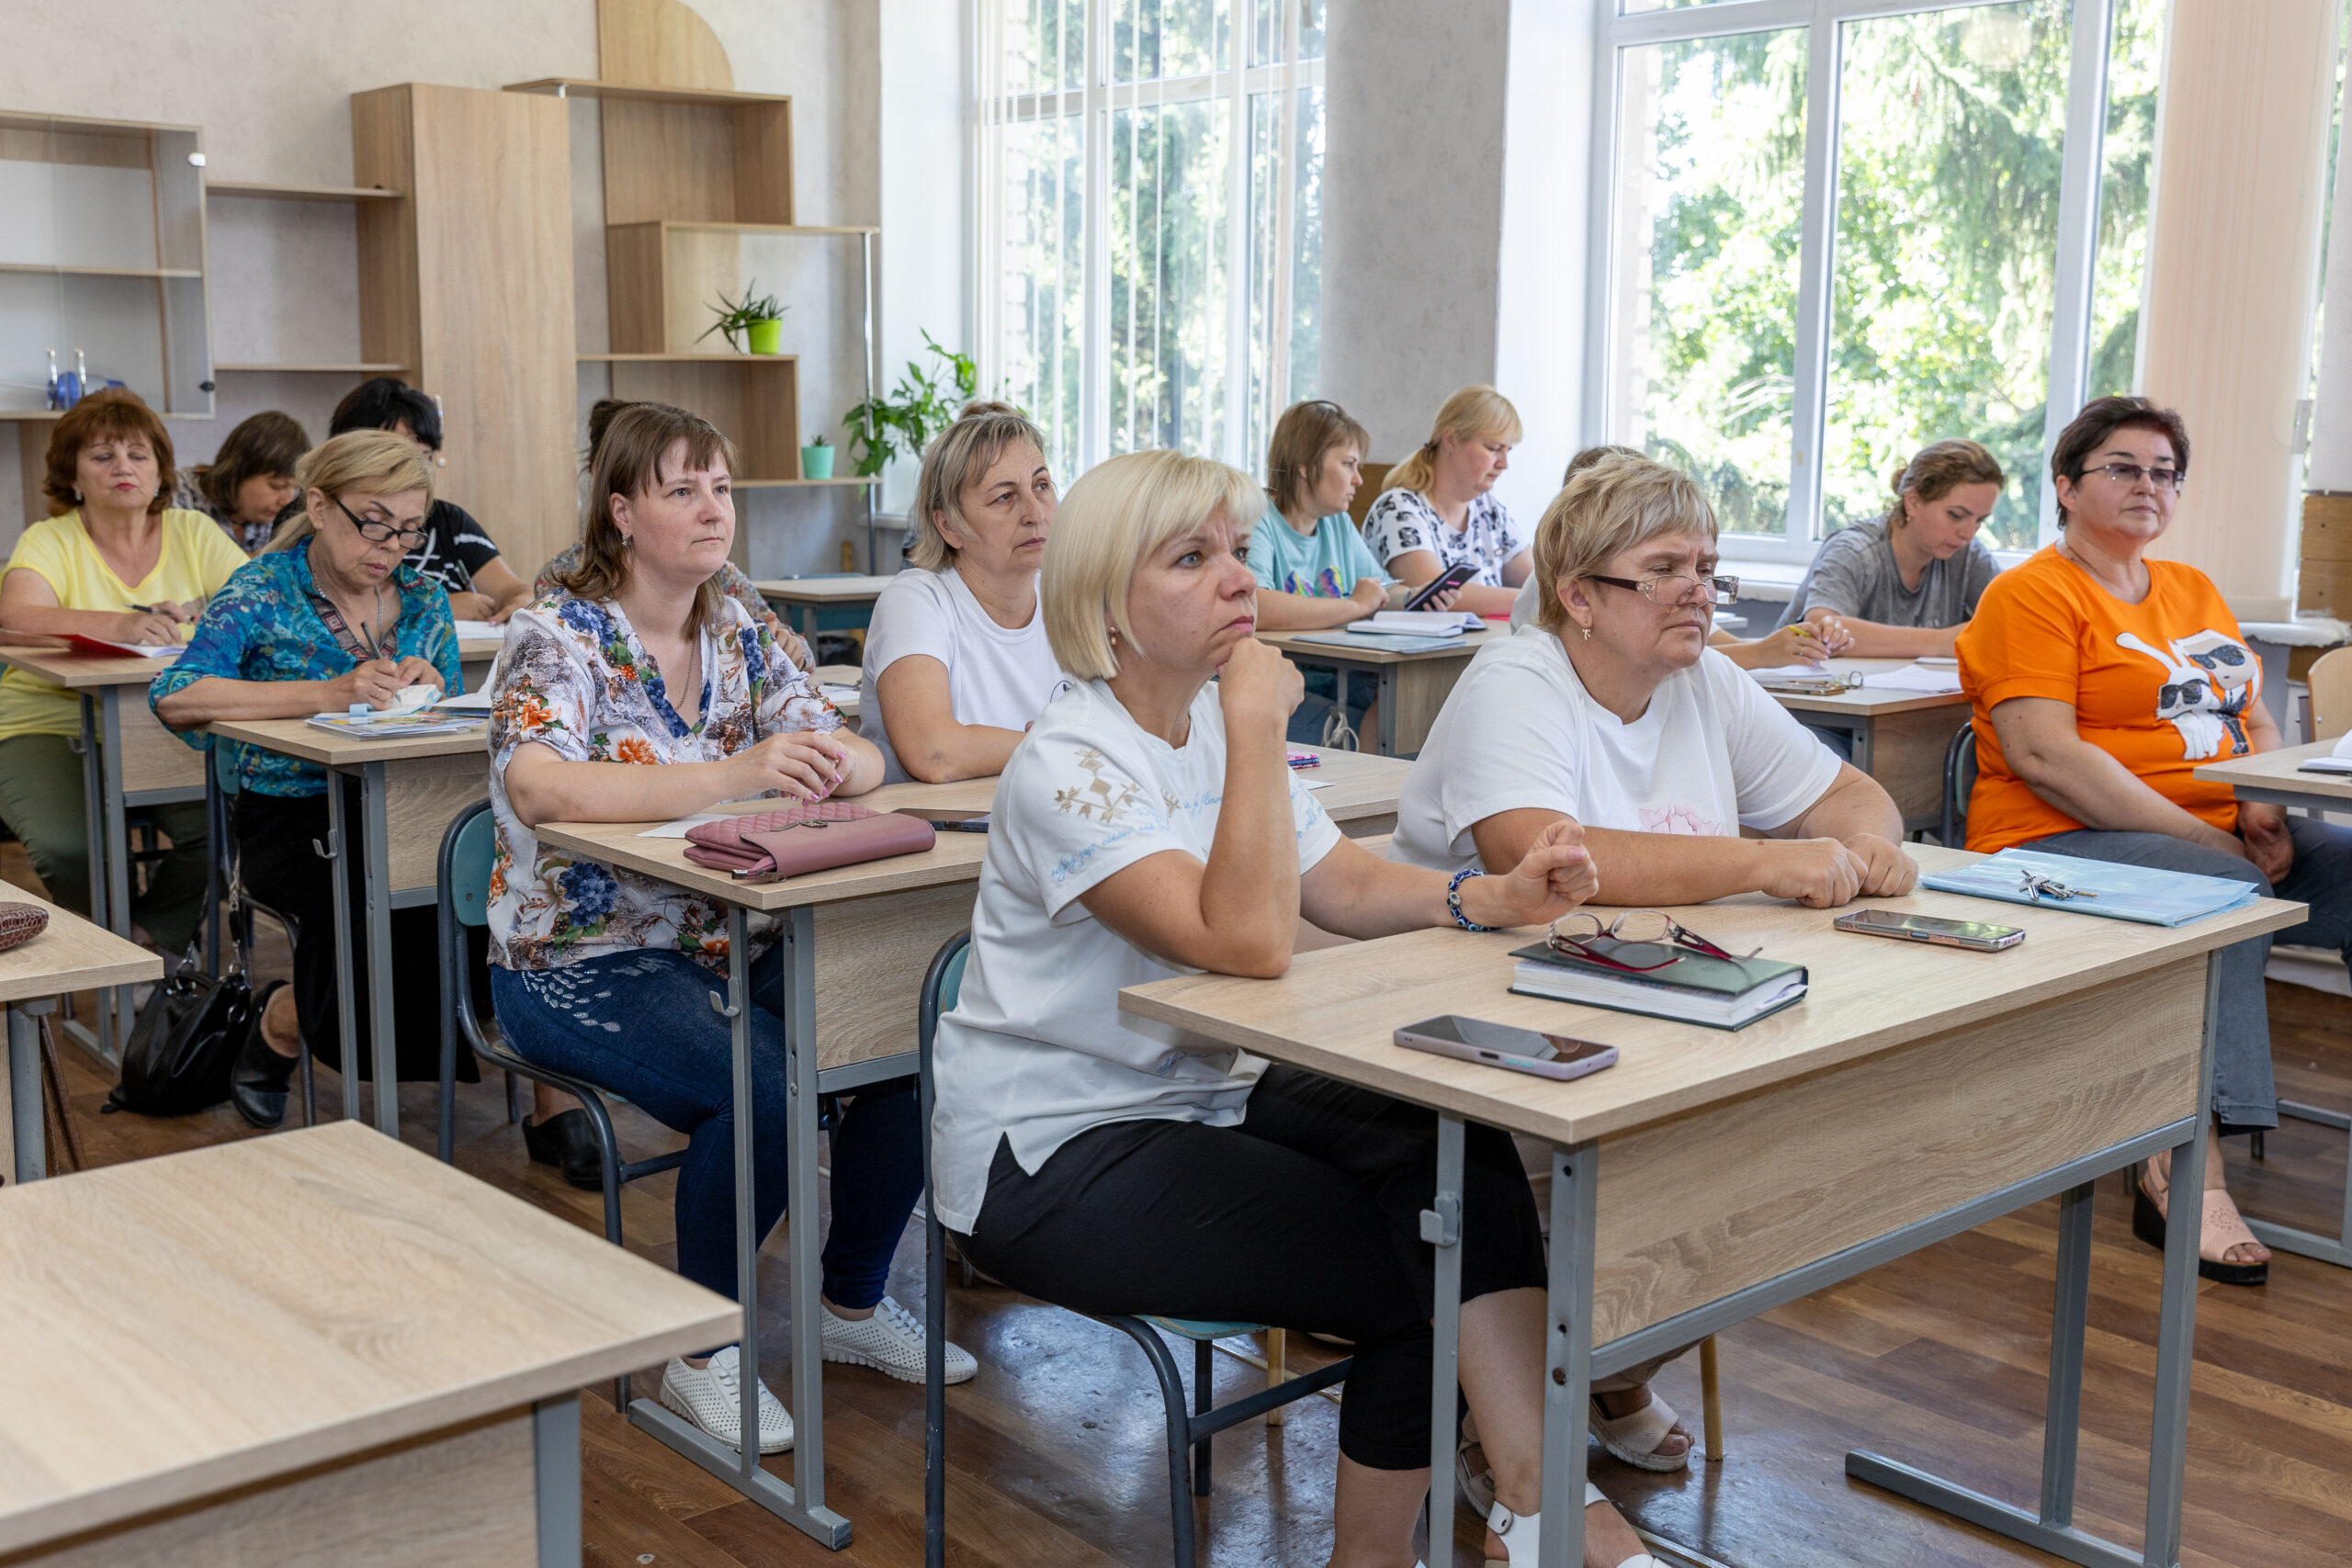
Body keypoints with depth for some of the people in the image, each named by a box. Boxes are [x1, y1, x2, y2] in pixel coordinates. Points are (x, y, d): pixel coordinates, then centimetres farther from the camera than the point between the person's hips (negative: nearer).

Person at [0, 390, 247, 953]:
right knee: (68, 846, -27)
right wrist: (125, 625, -38)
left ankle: (156, 934, 6)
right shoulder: (51, 541, -1)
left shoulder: (194, 533, 7)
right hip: (51, 725, -2)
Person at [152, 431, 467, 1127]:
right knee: (361, 904, -32)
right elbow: (173, 697, -21)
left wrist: (429, 690, -13)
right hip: (290, 815, -3)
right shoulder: (262, 594, -5)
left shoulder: (423, 598, 10)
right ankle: (280, 1024, 2)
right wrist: (327, 693, -31)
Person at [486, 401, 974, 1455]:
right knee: (761, 1086, -30)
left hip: (733, 947, 6)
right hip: (585, 962, -6)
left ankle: (854, 1302, 8)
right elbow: (539, 787, -29)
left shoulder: (737, 634, 9)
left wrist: (828, 766, -22)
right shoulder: (560, 639, -10)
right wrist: (736, 774, -37)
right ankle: (702, 1354, -6)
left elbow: (859, 760, 5)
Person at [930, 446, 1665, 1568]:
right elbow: (1248, 939, -32)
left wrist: (1494, 899, -14)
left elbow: (1346, 888, 4)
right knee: (1422, 1282, -15)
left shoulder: (1217, 725, 7)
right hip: (1053, 1155, -8)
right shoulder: (1068, 767, -21)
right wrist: (1258, 726, -27)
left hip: (1204, 1092, 8)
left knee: (1469, 1165, -18)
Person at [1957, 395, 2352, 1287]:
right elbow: (2044, 756, -15)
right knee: (2225, 890, -34)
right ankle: (2187, 1170, -33)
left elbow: (2258, 724, 20)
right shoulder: (2031, 594, -2)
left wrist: (2264, 812, -4)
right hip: (2064, 844, -7)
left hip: (2222, 839, 7)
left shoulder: (2195, 592, 22)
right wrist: (2210, 838, -18)